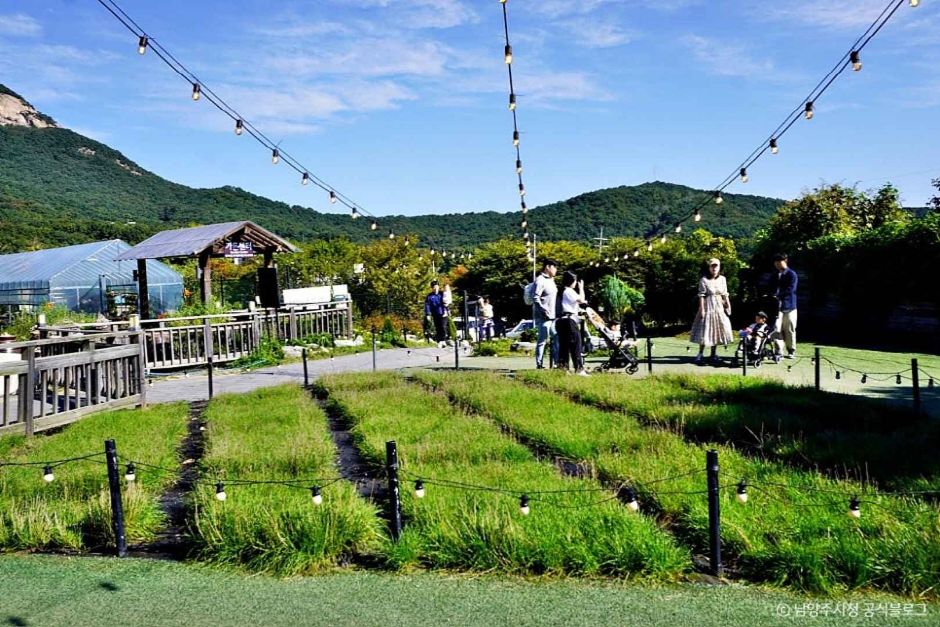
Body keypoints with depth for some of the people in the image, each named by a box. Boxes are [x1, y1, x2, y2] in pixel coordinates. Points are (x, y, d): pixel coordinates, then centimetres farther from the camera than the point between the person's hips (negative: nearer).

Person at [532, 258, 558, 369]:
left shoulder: (551, 280, 20)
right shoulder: (540, 280, -10)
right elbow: (535, 298, -19)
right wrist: (543, 310, -24)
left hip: (552, 316, 9)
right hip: (543, 317, -9)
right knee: (542, 340, -7)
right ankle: (539, 363, -2)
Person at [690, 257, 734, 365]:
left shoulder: (722, 279, 5)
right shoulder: (704, 280, -10)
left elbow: (725, 295, 10)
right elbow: (701, 296, -12)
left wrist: (728, 306, 8)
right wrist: (702, 310, -16)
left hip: (719, 307, 5)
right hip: (708, 307, -5)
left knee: (717, 330, 9)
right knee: (705, 331, -3)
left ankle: (713, 355, 18)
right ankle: (700, 354, 6)